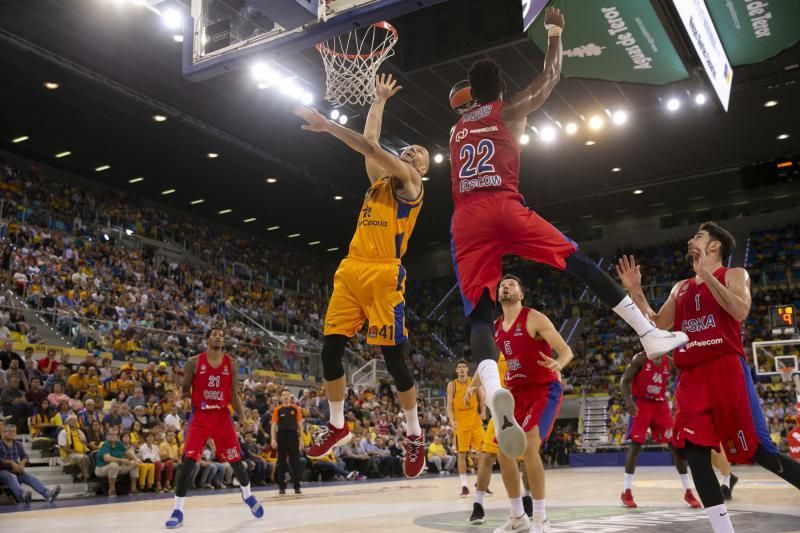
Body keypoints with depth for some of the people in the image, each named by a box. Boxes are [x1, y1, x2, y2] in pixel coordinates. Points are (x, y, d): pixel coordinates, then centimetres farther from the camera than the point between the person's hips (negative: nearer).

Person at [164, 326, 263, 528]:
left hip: (222, 416, 2)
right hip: (200, 416, -2)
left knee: (236, 460, 9)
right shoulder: (194, 362, -3)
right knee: (188, 462, -11)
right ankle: (178, 511, -2)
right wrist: (181, 394, -10)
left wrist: (242, 417, -4)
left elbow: (234, 394, 3)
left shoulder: (232, 364, 3)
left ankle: (248, 495, 34)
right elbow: (184, 391, 8)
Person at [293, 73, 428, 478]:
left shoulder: (411, 185, 2)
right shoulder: (379, 183, 22)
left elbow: (372, 150, -8)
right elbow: (370, 144, 26)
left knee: (393, 358, -5)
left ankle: (415, 435, 11)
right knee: (330, 350, 1)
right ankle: (337, 425, 16)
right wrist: (379, 102, 34)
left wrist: (327, 125, -9)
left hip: (384, 275, -7)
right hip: (350, 271, 7)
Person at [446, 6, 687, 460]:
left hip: (466, 220, 3)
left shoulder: (456, 130, 28)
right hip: (504, 207, -3)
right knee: (581, 264, 7)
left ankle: (494, 390, -35)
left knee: (480, 314, -7)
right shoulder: (510, 111, 16)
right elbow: (550, 79, 27)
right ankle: (651, 333, 3)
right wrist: (556, 34, 40)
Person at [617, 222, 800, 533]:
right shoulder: (681, 288, 21)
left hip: (727, 370, -6)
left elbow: (740, 311, -14)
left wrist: (708, 275, -19)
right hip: (691, 377, 6)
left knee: (759, 451, -7)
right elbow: (658, 325, 16)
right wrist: (635, 291, 9)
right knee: (694, 453, -3)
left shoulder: (734, 275, 5)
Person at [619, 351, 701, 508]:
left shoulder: (669, 362, 1)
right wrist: (628, 400, -29)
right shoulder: (640, 359, -12)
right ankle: (626, 491, 0)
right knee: (636, 445, -9)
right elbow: (624, 380, -14)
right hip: (641, 403, -4)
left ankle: (688, 491, 8)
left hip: (660, 404, 5)